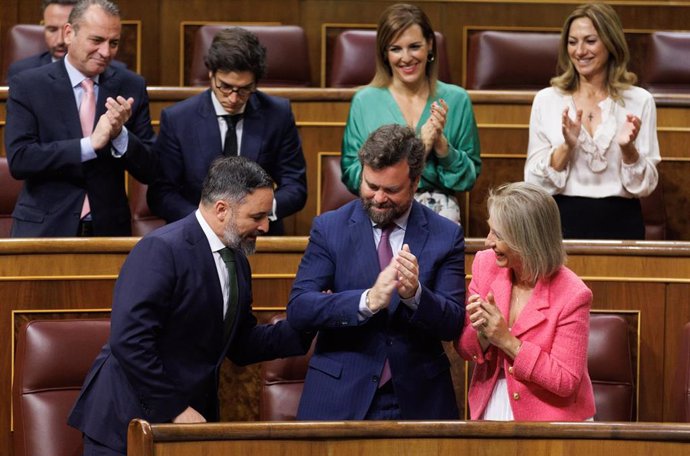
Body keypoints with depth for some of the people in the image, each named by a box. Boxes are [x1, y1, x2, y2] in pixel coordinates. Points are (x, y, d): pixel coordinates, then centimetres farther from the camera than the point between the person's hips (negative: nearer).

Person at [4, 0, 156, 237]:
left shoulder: (131, 87, 3)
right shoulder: (27, 86, -3)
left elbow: (149, 171, 1)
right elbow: (18, 160, -14)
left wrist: (119, 134, -17)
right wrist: (90, 144, -20)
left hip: (108, 230, 2)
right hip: (44, 229, -2)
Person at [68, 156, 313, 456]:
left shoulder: (237, 260, 9)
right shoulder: (162, 249, -19)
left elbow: (241, 346, 15)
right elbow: (128, 341, -25)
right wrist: (174, 410, -21)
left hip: (188, 416, 7)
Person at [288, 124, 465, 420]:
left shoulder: (446, 236, 0)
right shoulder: (329, 228, -1)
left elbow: (453, 324, -5)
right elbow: (298, 309, -11)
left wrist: (414, 294, -24)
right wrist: (368, 301, -25)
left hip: (418, 401, 0)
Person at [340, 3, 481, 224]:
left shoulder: (456, 100, 7)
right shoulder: (364, 102, 4)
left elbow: (468, 179, 9)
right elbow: (351, 176, 0)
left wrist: (442, 143, -10)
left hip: (440, 212, 1)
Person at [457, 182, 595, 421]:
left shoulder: (572, 296, -14)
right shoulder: (486, 264, 0)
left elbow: (566, 382, -12)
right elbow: (464, 349, 8)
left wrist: (508, 341, -17)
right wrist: (482, 335, -14)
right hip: (489, 412, 4)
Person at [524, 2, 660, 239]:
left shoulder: (639, 101, 3)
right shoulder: (546, 100, 3)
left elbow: (645, 185, 3)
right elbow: (534, 182, 0)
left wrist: (628, 148, -13)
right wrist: (566, 146, -14)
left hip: (620, 224, 0)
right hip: (565, 221, 0)